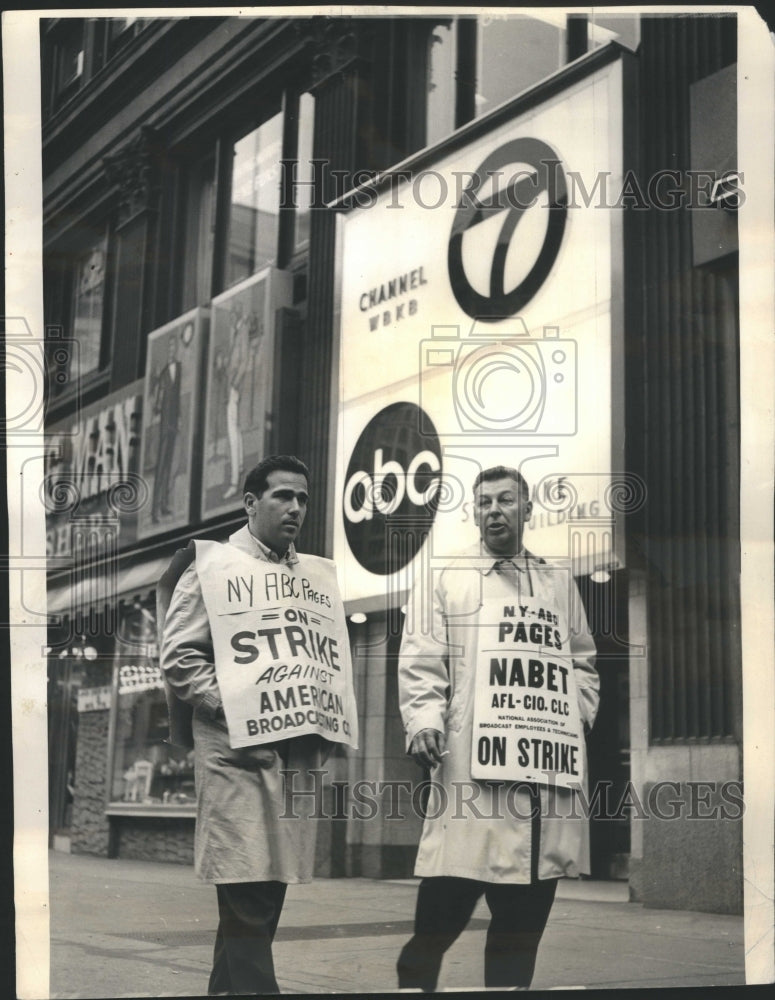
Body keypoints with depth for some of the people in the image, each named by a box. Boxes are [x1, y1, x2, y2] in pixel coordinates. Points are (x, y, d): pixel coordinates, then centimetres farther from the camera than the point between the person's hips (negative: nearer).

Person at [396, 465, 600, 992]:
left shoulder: (558, 583, 18)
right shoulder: (445, 580, 8)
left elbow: (583, 662, 20)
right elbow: (420, 662, 1)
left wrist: (576, 713, 3)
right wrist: (424, 720, -15)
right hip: (469, 763, -3)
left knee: (523, 919, 7)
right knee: (441, 913, -6)